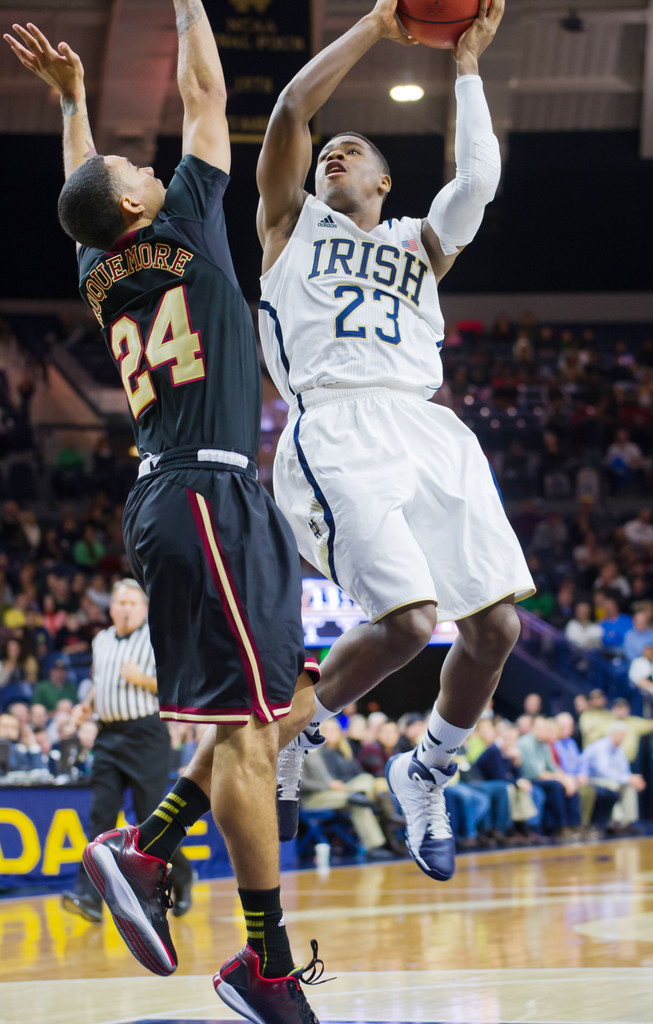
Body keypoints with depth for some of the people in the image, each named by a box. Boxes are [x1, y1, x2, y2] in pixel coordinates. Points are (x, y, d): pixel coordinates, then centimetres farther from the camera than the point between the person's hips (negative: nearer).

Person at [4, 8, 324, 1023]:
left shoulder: (102, 270, 14)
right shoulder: (180, 230, -2)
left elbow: (81, 189, 35)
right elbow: (207, 95, 6)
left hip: (175, 500, 9)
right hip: (206, 494, -9)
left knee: (290, 694, 13)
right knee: (249, 721, -9)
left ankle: (147, 846, 8)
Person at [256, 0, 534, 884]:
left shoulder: (417, 243, 27)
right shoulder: (293, 221, 20)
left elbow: (478, 180, 8)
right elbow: (290, 111, 5)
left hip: (428, 429, 5)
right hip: (339, 430, -5)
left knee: (496, 623, -4)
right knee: (407, 620, -22)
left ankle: (426, 775, 20)